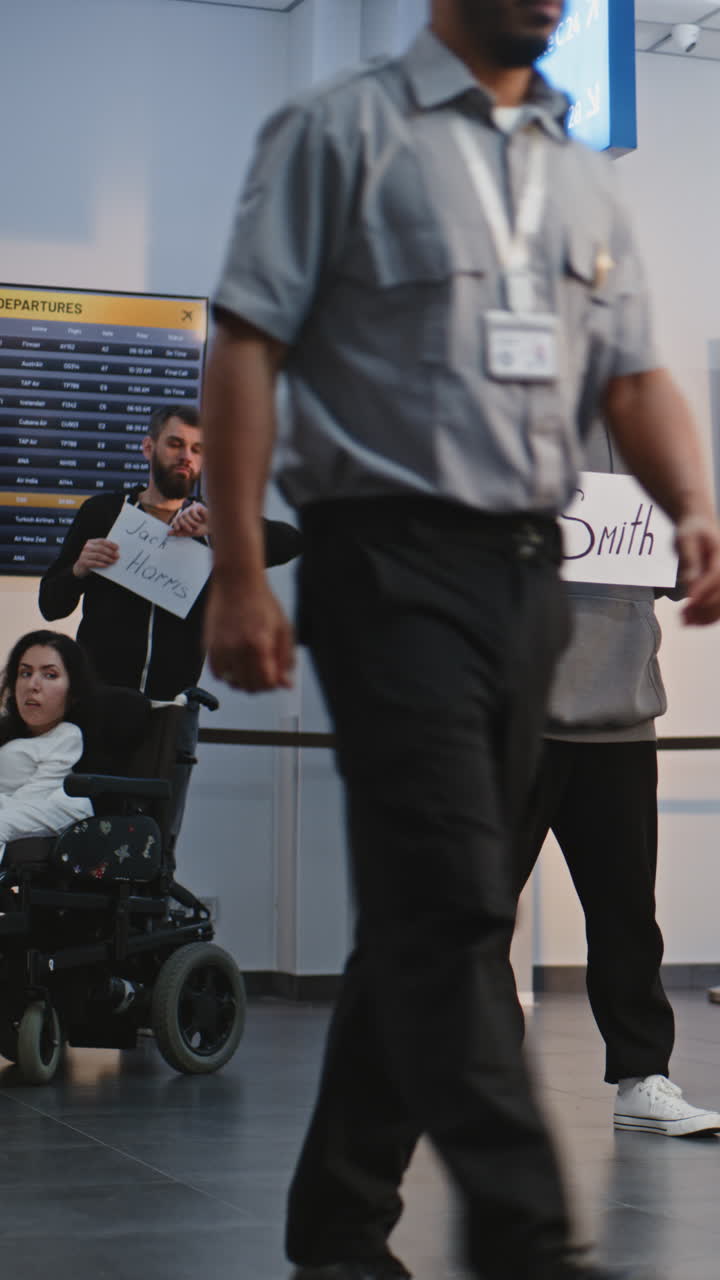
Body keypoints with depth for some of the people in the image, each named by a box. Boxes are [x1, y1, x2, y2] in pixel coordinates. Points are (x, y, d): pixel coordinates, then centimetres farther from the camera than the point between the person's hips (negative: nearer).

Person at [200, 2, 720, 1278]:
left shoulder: (580, 175, 19)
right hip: (394, 559, -6)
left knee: (424, 910, 10)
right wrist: (238, 575, -13)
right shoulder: (343, 130, 1)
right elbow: (247, 346, -5)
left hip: (530, 572, 6)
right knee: (450, 910, -12)